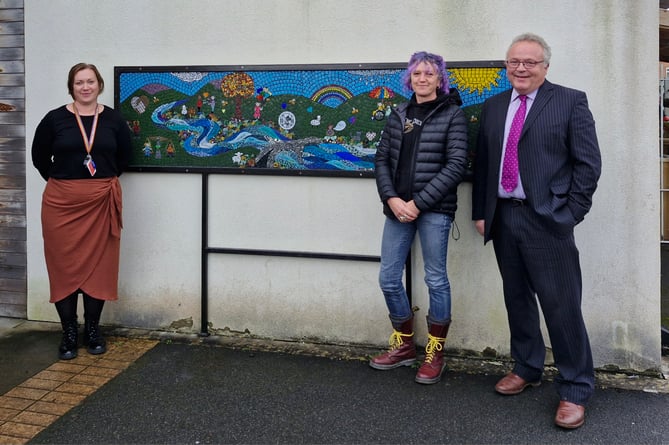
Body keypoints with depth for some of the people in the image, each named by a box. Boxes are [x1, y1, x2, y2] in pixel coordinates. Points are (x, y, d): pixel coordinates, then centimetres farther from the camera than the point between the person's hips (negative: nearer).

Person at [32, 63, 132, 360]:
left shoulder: (113, 120, 2)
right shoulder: (54, 119, -2)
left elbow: (124, 156, 13)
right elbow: (39, 157, 7)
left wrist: (104, 180, 9)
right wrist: (62, 181, 6)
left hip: (102, 203, 1)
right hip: (62, 202, -1)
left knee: (98, 266, 6)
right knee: (64, 266, 3)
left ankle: (92, 330, 20)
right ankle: (69, 333, 15)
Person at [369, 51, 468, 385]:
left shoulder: (452, 114, -1)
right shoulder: (398, 115, 12)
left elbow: (456, 165, -9)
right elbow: (382, 159, 9)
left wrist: (419, 202, -14)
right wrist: (392, 199, -7)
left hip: (434, 209, -5)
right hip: (397, 207, 5)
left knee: (436, 279, 3)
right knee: (388, 278, 7)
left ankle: (435, 353, 20)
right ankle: (404, 346, 26)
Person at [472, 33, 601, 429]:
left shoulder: (571, 101, -1)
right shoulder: (494, 106, 13)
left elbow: (589, 163, -4)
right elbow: (482, 163, 14)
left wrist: (570, 214, -9)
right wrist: (481, 211, 9)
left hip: (546, 219, -5)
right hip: (503, 218, 5)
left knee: (562, 306, -3)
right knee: (517, 299, 15)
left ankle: (576, 390, 10)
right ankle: (527, 369, 32)